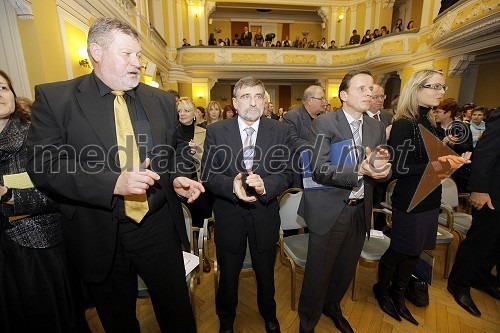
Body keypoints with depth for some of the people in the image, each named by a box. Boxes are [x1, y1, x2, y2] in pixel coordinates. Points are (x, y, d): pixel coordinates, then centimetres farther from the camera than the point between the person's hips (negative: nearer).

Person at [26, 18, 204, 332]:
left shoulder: (162, 100, 5)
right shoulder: (54, 98, -4)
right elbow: (43, 164, -11)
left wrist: (178, 179, -9)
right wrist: (113, 182, -24)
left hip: (159, 227, 2)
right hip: (100, 236, -1)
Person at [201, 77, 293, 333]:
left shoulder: (279, 131, -4)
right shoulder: (216, 131, -6)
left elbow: (286, 174, -7)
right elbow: (207, 174, -8)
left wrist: (265, 185, -27)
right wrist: (232, 185, -27)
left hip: (265, 214, 1)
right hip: (229, 215, 0)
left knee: (265, 273, 24)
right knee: (228, 274, 21)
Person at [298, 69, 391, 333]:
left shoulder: (377, 127, 8)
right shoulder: (324, 124, -11)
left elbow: (381, 170, 8)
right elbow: (319, 170, -20)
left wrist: (381, 166, -15)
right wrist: (359, 170, -31)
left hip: (360, 211, 6)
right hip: (329, 211, -5)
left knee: (346, 270, 23)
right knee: (318, 274, 8)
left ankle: (332, 307, 52)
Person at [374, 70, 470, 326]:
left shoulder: (428, 122, 9)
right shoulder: (403, 125, -16)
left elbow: (431, 159, 15)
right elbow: (397, 168, -21)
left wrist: (453, 160, -1)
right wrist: (433, 167, -29)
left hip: (430, 199, 8)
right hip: (410, 201, -8)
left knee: (413, 252, 18)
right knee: (399, 251, 9)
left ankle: (398, 295, 38)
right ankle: (382, 289, 34)